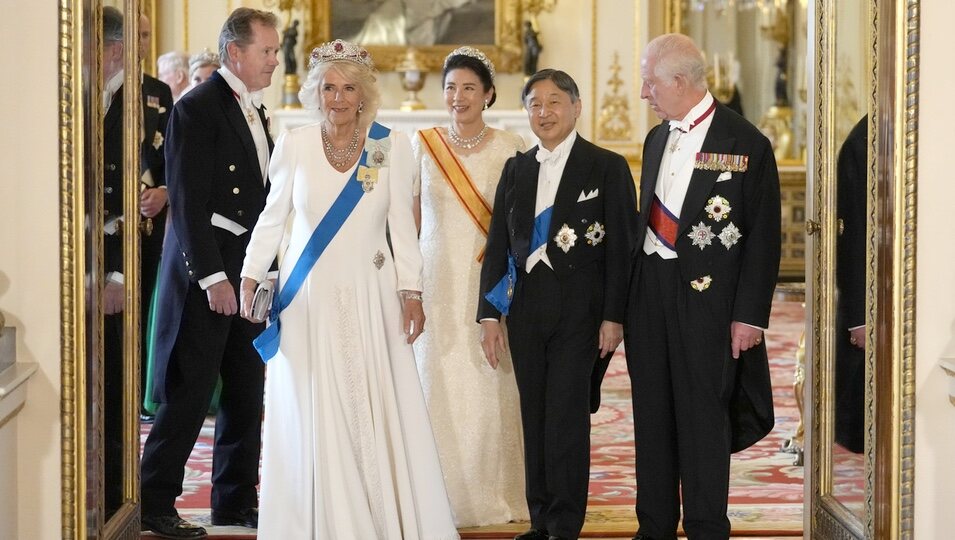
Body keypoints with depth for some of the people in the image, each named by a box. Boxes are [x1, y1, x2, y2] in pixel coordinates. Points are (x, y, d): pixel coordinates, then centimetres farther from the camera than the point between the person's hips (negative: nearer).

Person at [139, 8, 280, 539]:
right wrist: (212, 275, -19)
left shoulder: (255, 110, 15)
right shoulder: (198, 108, -11)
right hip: (209, 269, -8)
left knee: (247, 392, 11)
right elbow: (188, 201, -16)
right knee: (191, 392, -4)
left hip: (251, 268, 8)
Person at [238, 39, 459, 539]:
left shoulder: (392, 146, -2)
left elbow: (402, 225, 1)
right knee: (311, 414, 3)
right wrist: (250, 278, 0)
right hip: (309, 298, 1)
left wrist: (411, 293, -3)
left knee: (376, 409, -2)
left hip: (370, 297, -1)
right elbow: (272, 217, 7)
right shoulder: (294, 145, 0)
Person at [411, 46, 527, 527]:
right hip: (438, 284, 1)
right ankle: (447, 497, 9)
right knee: (440, 389, 0)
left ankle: (497, 495, 12)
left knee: (492, 390, -1)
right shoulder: (423, 145, 5)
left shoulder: (510, 149, 2)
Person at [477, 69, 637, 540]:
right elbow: (497, 246, 12)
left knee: (567, 416, -5)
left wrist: (613, 318, -10)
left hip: (578, 307, -4)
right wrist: (489, 314, 5)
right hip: (524, 307, 5)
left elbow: (621, 249, -4)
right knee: (534, 416, 7)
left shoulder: (608, 167, -1)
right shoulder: (516, 169, 12)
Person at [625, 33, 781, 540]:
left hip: (706, 297, -6)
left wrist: (750, 315, -11)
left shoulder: (746, 143, -8)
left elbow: (763, 237, -8)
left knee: (703, 418, -1)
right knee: (652, 417, 10)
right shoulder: (657, 139, 12)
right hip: (650, 293, 6)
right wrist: (630, 298, 11)